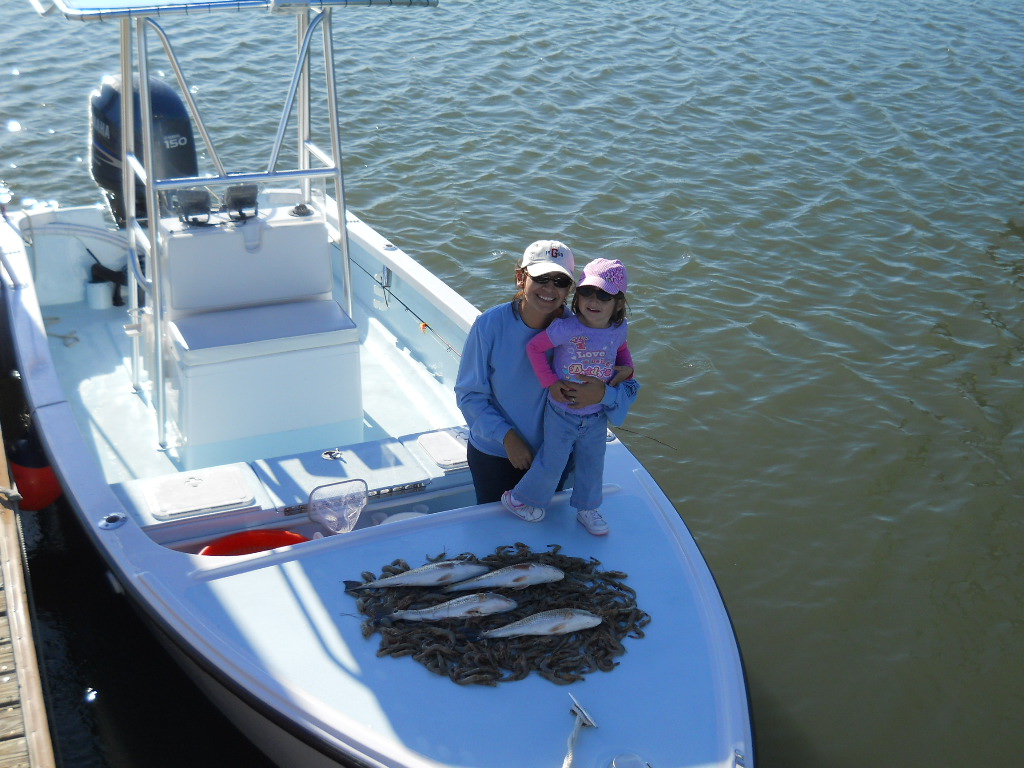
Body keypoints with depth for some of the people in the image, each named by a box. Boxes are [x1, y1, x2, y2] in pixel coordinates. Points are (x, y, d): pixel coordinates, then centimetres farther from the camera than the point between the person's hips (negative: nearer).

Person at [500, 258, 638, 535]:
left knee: (592, 463, 19)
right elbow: (534, 347, -17)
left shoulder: (619, 329, -10)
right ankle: (518, 499, 35)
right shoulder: (566, 328, -26)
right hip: (562, 413, -4)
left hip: (596, 415, 4)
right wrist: (551, 383, -18)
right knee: (552, 463, 10)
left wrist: (626, 369, -5)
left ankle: (587, 508, 44)